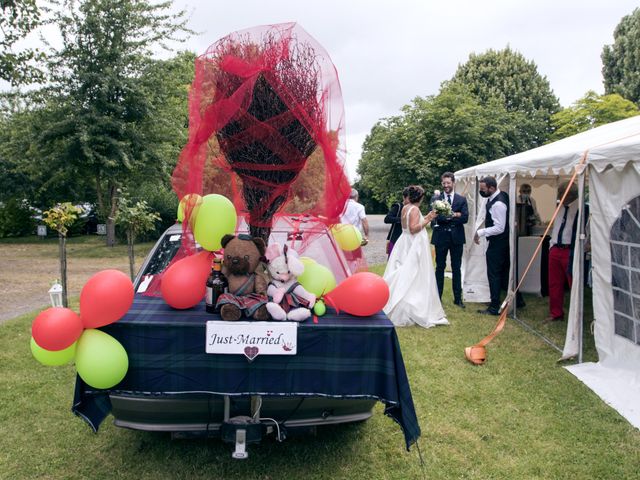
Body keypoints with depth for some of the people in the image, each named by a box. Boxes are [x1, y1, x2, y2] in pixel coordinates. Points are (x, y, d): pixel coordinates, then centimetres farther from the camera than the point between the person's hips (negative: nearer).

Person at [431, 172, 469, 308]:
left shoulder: (461, 200, 5)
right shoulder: (436, 200, 3)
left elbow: (465, 218, -6)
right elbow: (433, 217, -11)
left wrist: (444, 217, -14)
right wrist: (454, 215, -21)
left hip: (456, 237, 1)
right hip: (441, 237, -1)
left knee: (456, 268, 7)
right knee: (440, 268, 6)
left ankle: (458, 298, 15)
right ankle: (437, 297, 13)